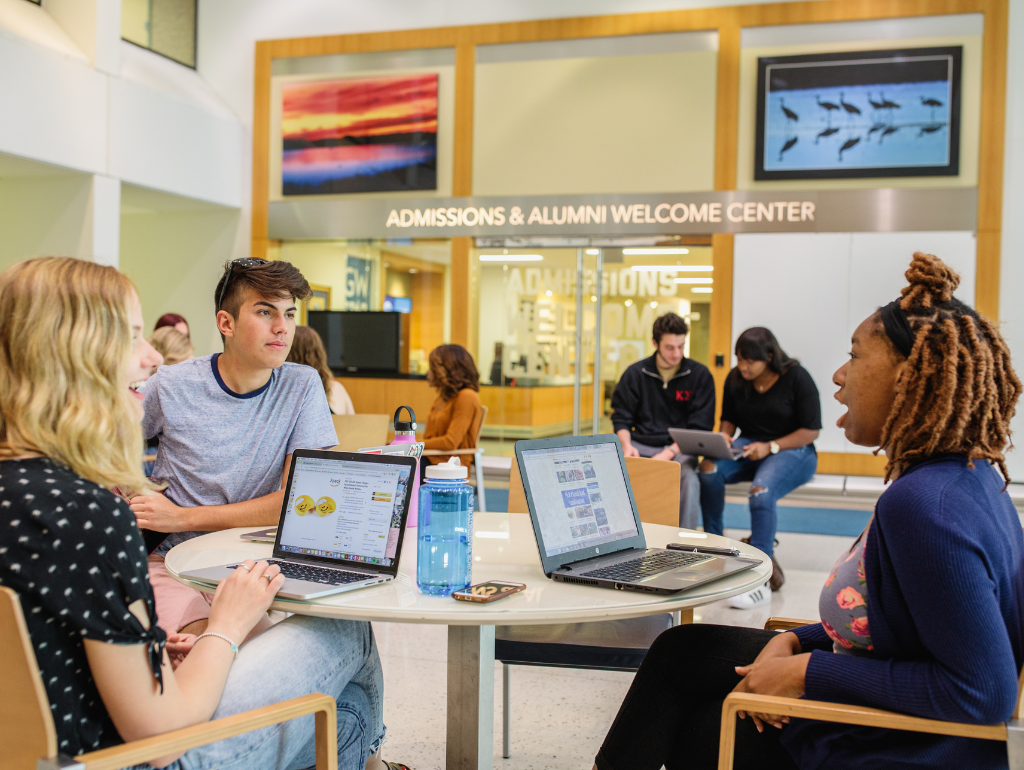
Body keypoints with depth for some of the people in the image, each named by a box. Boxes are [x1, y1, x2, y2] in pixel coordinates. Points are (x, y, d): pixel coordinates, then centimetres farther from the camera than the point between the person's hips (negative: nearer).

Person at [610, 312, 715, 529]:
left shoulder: (700, 375, 1)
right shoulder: (635, 373, 6)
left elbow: (700, 428, -2)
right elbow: (621, 417, 10)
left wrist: (670, 453, -15)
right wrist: (627, 445, -12)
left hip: (679, 448, -2)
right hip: (640, 445, 2)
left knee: (688, 479, -35)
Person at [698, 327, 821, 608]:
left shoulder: (796, 378, -10)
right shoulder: (735, 379, 5)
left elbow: (811, 430, -9)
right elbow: (728, 419, 18)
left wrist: (770, 447, -19)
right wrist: (724, 438, -6)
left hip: (793, 450, -5)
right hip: (749, 447, 5)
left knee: (761, 493, -36)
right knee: (709, 470, -28)